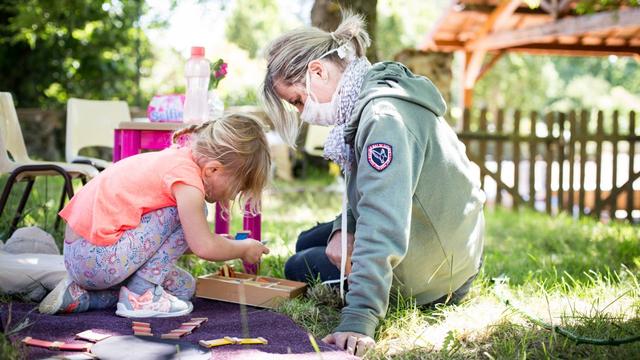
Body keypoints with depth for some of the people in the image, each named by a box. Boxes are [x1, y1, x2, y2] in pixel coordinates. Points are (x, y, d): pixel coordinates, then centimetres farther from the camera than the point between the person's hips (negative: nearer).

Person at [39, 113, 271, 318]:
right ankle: (140, 293, -7)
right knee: (189, 211, -10)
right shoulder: (188, 178, -18)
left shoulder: (178, 157, 11)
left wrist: (219, 244, 18)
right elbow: (204, 248, -14)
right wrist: (243, 249, 2)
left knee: (183, 287, 18)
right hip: (99, 258, -10)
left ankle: (80, 296, 14)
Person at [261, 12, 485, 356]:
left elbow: (382, 227, -39)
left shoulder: (384, 114, -30)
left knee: (298, 268, 8)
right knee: (307, 243, 24)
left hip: (433, 270, -9)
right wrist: (344, 229, -7)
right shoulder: (369, 98, 1)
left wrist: (358, 320, -42)